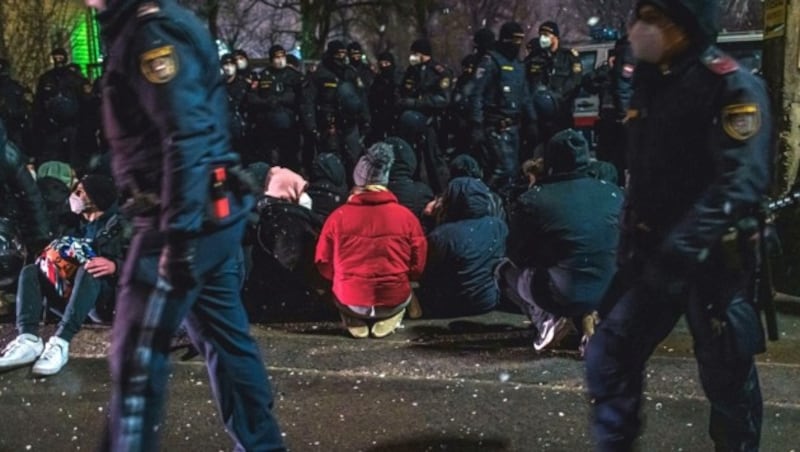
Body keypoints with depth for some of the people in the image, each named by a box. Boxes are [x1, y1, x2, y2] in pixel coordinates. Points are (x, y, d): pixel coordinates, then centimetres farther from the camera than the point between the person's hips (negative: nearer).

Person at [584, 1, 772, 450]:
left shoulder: (731, 85, -14)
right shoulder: (652, 81, 11)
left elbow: (743, 181, -25)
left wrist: (680, 249, -33)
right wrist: (631, 241, 15)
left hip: (713, 258, -7)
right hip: (652, 255, 7)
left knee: (728, 376, 8)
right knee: (610, 357, 6)